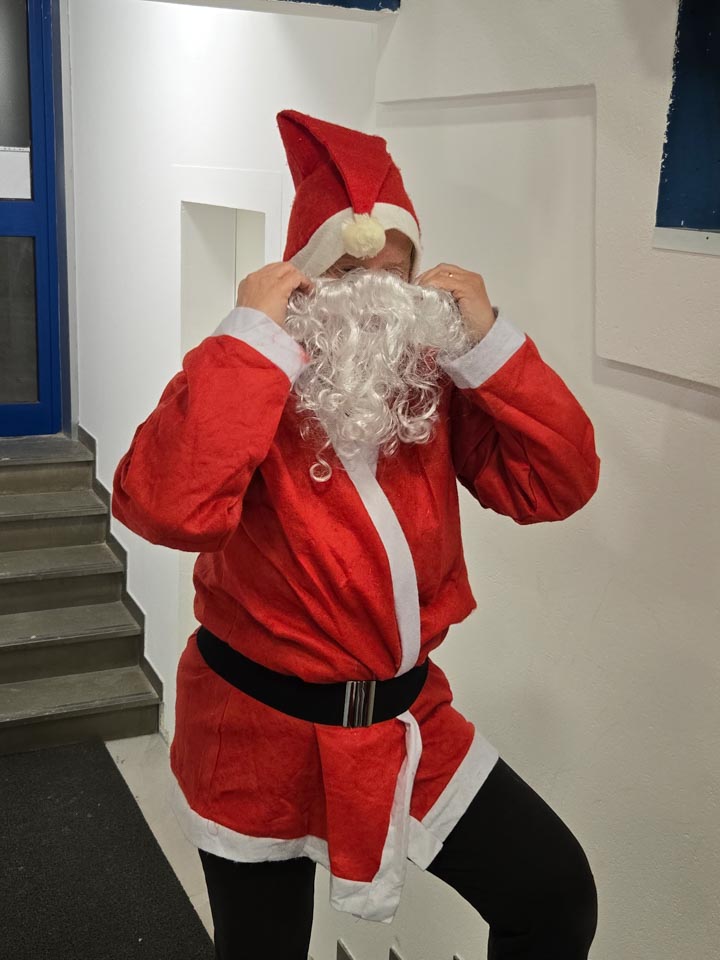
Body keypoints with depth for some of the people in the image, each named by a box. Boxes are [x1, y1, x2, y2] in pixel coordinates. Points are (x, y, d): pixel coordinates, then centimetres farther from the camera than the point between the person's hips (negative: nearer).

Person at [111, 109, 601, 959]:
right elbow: (166, 509, -37)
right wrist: (252, 338, -33)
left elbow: (556, 486, -10)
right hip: (263, 733, -3)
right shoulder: (245, 392, -18)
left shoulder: (433, 390, -3)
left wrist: (488, 345, -18)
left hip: (406, 721, 4)